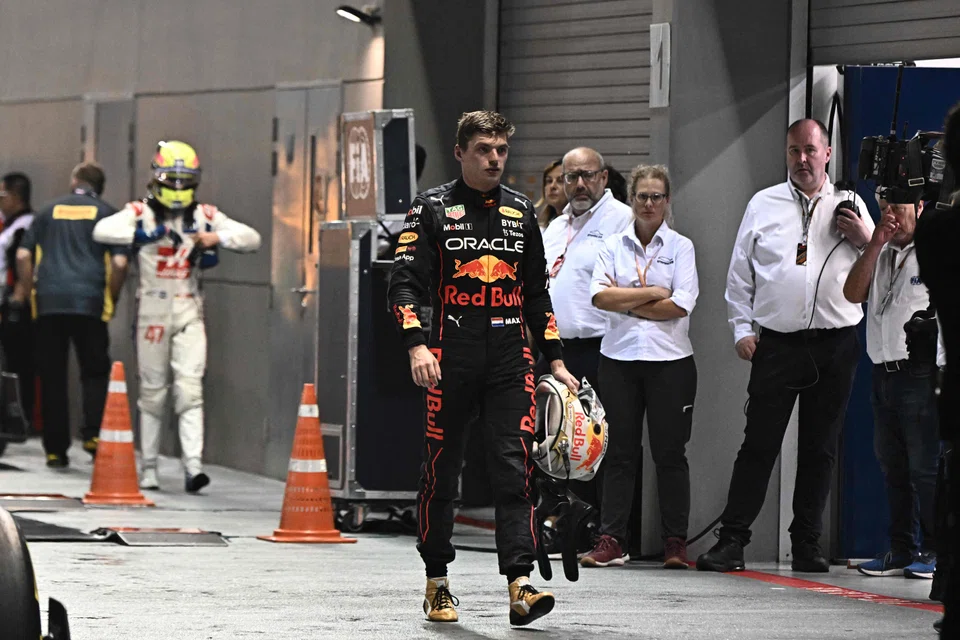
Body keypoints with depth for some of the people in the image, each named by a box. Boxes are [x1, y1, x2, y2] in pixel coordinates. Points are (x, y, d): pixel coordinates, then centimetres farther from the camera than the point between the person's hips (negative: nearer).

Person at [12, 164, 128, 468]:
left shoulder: (50, 211, 13)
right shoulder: (107, 213, 5)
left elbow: (23, 254, 9)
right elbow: (119, 262, -5)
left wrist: (24, 291, 20)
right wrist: (112, 297, 9)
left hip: (49, 303, 2)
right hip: (89, 303, -2)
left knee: (52, 376, 7)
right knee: (95, 371, 9)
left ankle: (55, 449, 7)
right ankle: (93, 433, -11)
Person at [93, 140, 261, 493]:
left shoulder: (205, 216, 7)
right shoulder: (141, 213, -1)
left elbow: (252, 239, 3)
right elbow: (102, 231, -18)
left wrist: (217, 238, -15)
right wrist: (142, 234, -32)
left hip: (189, 313, 1)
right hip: (152, 311, -1)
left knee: (189, 390, -9)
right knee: (152, 393, 6)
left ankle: (193, 465, -16)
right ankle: (149, 468, 16)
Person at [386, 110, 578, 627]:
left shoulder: (521, 211, 15)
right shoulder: (433, 208, 2)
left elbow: (536, 292, 22)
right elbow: (405, 281, -4)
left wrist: (555, 360, 17)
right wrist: (416, 346, -19)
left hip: (510, 360, 2)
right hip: (451, 358, -2)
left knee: (514, 468, -8)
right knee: (440, 472, 3)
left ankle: (520, 584, -15)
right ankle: (437, 583, 15)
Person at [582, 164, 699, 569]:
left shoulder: (680, 247, 4)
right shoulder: (613, 246, 9)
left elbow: (681, 306, -8)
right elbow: (600, 297, -6)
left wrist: (626, 302, -5)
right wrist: (652, 293, -8)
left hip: (669, 360, -2)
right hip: (620, 358, 2)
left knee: (670, 452, 1)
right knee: (619, 452, 2)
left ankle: (675, 543, 6)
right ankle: (611, 540, 3)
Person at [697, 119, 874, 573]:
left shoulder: (851, 208, 10)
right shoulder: (763, 205, 10)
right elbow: (740, 274, 12)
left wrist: (866, 239, -7)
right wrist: (741, 328, 3)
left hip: (835, 345, 1)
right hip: (776, 343, -1)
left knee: (819, 450, 5)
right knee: (759, 445, -5)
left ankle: (807, 544, 12)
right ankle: (732, 541, -4)